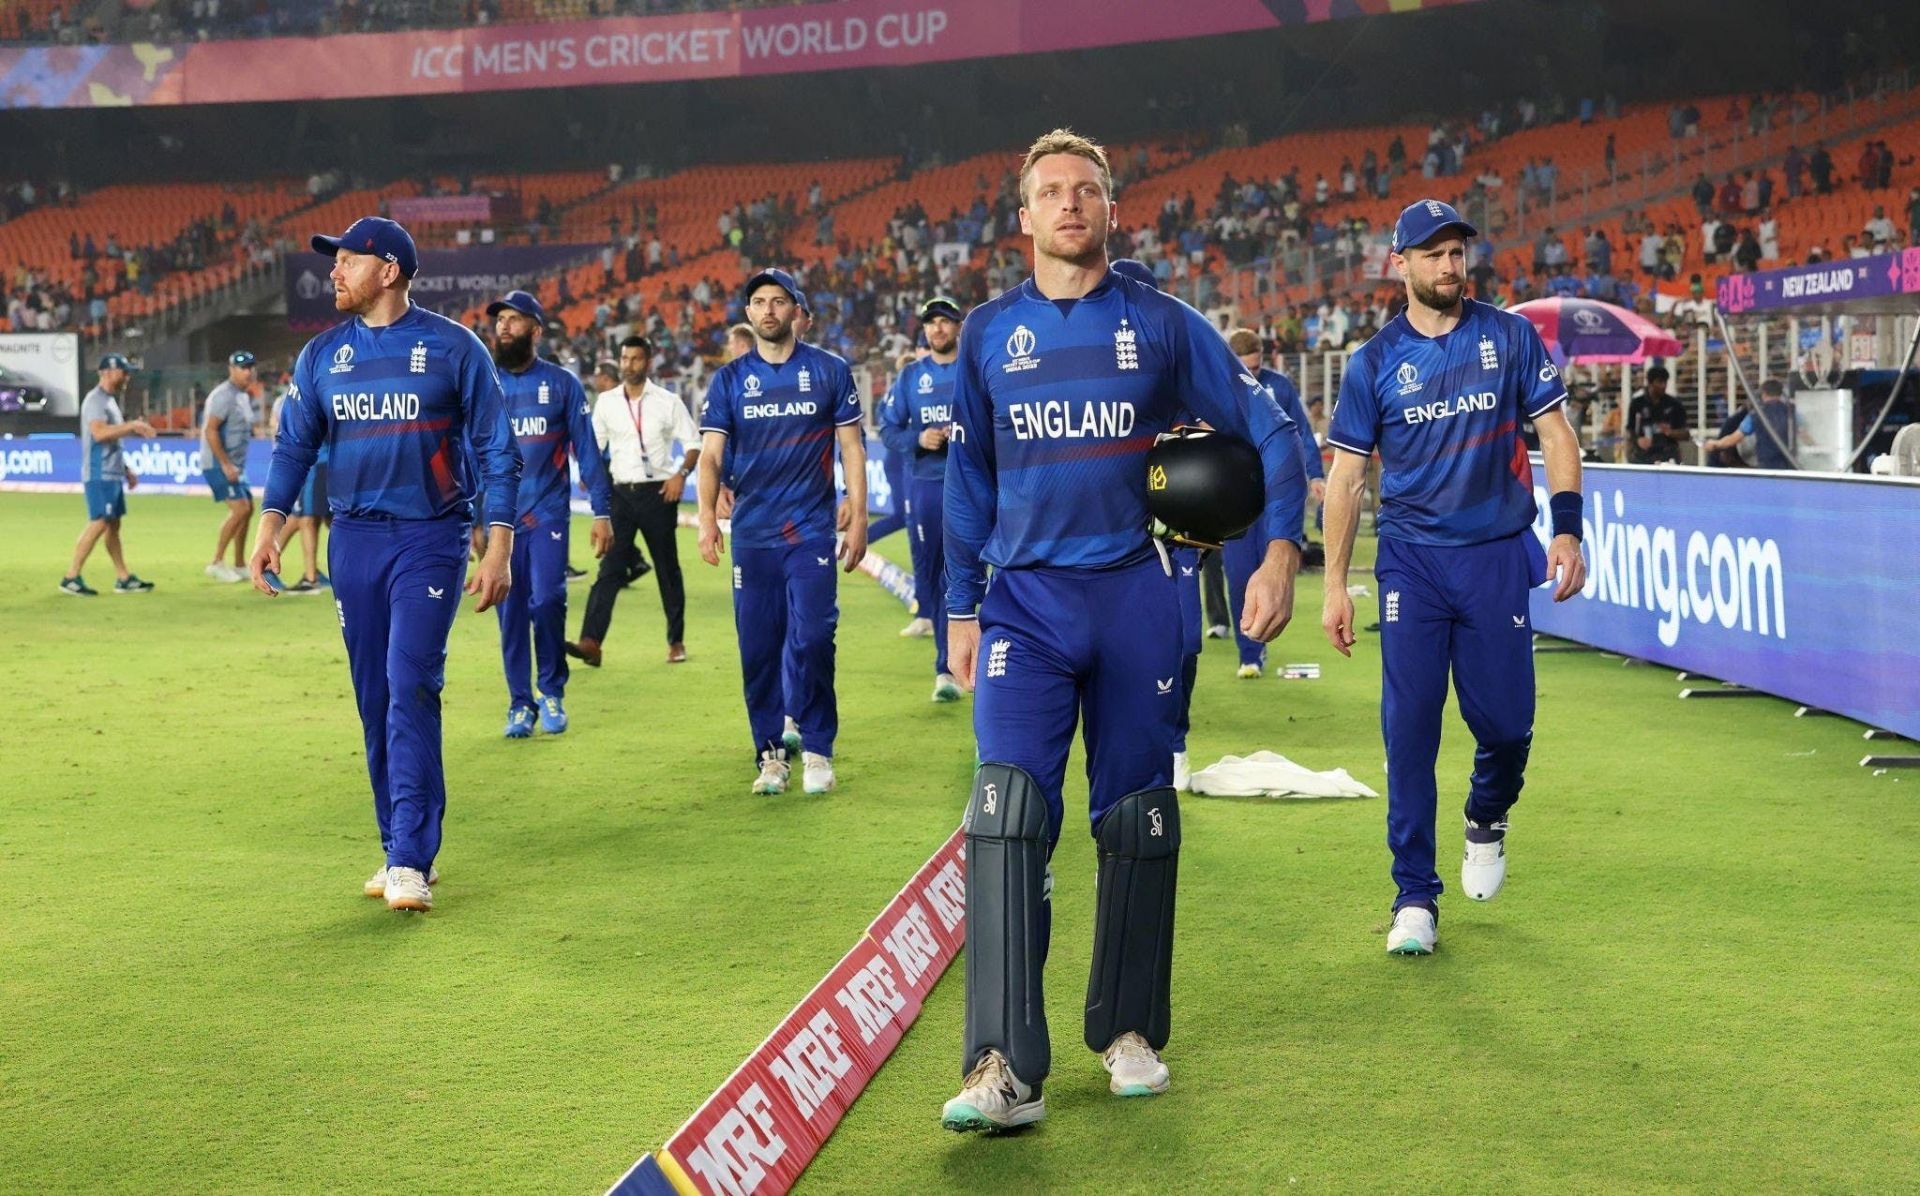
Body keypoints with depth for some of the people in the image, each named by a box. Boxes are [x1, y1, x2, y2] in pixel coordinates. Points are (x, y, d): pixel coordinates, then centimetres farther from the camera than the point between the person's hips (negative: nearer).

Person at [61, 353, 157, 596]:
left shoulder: (110, 401, 19)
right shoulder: (95, 400, -12)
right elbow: (100, 433, -28)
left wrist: (126, 469, 22)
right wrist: (132, 425, -25)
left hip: (113, 474, 10)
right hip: (99, 475, -10)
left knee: (113, 524, 11)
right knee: (99, 523, -13)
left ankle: (124, 579, 13)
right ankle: (71, 578, -10)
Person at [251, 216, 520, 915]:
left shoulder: (453, 348, -3)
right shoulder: (323, 354, 10)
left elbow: (495, 450, -3)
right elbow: (294, 446, 11)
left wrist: (499, 547, -10)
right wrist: (271, 524, -4)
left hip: (431, 539, -4)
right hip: (354, 540, 5)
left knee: (411, 688, -14)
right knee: (374, 700, 6)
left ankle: (413, 864, -13)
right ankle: (398, 850, 15)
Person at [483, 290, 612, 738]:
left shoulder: (562, 383, 3)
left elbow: (586, 449, 3)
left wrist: (602, 513, -3)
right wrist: (472, 522, 6)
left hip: (548, 512, -2)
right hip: (499, 514, 2)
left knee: (546, 601, -14)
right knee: (510, 611, 2)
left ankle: (552, 692, 5)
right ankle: (520, 703, 12)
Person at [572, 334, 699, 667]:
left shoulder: (668, 401, 2)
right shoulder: (606, 402, 8)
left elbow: (693, 443, 2)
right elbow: (593, 445, 13)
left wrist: (681, 473, -14)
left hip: (659, 493, -1)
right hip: (621, 493, 1)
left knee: (668, 569, 7)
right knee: (609, 568, -9)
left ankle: (676, 641, 18)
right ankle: (591, 642, -20)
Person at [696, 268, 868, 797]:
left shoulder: (829, 372, 4)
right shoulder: (729, 379, 7)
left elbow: (851, 446, 6)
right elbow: (711, 454, 2)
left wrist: (858, 519, -1)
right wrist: (707, 516, -14)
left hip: (811, 530, -2)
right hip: (751, 534, 2)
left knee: (811, 639, -10)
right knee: (758, 649, 3)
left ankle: (816, 750, 3)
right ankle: (770, 754, 13)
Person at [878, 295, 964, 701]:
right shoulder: (911, 376, 11)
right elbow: (888, 428, 8)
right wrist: (918, 439, -10)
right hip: (923, 482, 3)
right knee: (926, 568, 3)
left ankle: (946, 668, -6)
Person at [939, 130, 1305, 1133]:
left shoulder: (1163, 325, 3)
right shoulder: (988, 332, 8)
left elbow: (1265, 432, 5)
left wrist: (1281, 554, -7)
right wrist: (960, 610, 14)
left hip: (1135, 596, 0)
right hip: (1025, 601, 0)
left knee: (1137, 817, 7)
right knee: (1006, 813, -15)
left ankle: (1128, 1031, 24)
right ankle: (1005, 1069, -18)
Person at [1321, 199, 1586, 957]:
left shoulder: (1510, 338, 4)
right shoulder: (1375, 361, 3)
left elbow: (1555, 434, 4)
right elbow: (1346, 475, 4)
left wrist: (1567, 531, -8)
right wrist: (1335, 585, -1)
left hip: (1498, 554, 0)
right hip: (1411, 560, 0)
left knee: (1505, 720, 1)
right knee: (1409, 728, -5)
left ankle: (1487, 820, 35)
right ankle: (1415, 896, 3)